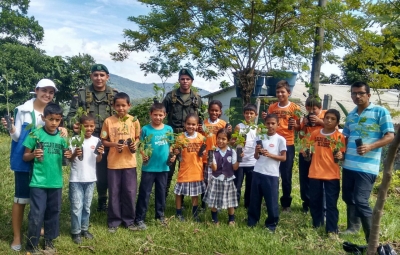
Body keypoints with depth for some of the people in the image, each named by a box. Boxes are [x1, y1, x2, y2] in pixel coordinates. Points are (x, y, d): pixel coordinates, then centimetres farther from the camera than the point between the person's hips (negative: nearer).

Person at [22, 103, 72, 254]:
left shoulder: (62, 137, 2)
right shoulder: (35, 134, -8)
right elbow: (25, 157, -2)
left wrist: (69, 156, -10)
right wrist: (33, 154, -23)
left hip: (56, 182, 4)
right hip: (38, 182, -3)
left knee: (53, 212, 14)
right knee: (37, 214, 0)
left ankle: (49, 241, 30)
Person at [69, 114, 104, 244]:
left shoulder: (96, 140, 1)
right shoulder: (75, 140, -8)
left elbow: (98, 160, 6)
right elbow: (69, 159, -6)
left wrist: (100, 153, -15)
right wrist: (75, 154, -27)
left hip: (90, 178, 3)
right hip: (76, 179, -3)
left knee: (87, 205, 15)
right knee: (77, 206, 3)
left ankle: (84, 229, 28)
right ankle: (76, 231, 16)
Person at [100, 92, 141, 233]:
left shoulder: (134, 121, 0)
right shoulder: (108, 121, -3)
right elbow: (103, 141, 2)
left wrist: (135, 144, -12)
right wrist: (114, 144, -16)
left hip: (129, 162, 1)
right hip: (113, 162, -1)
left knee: (130, 192, 7)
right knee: (114, 193, 8)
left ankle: (129, 220, 23)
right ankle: (114, 221, 22)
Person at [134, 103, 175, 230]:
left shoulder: (168, 129, 2)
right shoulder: (145, 129, -6)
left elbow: (170, 146, 9)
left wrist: (172, 155, -8)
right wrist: (143, 155, -21)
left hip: (163, 167, 3)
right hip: (148, 167, -3)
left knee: (161, 192, 16)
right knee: (144, 193, 3)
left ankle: (160, 215, 32)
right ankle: (139, 219, 12)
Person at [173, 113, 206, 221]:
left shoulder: (200, 137, -2)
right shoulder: (181, 137, -7)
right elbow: (176, 151, -3)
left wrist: (203, 152, -11)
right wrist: (176, 150, -24)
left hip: (197, 170, 2)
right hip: (184, 169, -2)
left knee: (195, 193, 14)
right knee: (179, 192, 5)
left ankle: (194, 213, 30)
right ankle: (179, 213, 23)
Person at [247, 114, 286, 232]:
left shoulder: (280, 139, -2)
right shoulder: (261, 137, 7)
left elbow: (283, 158, -4)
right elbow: (256, 157, 10)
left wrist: (270, 155, -17)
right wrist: (257, 151, -12)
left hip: (272, 174, -3)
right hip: (257, 172, 3)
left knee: (271, 200, 3)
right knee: (254, 199, 11)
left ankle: (271, 224, 19)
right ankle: (251, 221, 24)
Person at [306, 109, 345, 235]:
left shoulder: (339, 136, -4)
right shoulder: (315, 133, 3)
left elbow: (342, 154, 0)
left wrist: (340, 156, -21)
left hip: (332, 174, -3)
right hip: (315, 172, 3)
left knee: (331, 203, 2)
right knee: (314, 200, 13)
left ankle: (332, 229, 12)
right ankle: (316, 224, 30)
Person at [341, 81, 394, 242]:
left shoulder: (380, 111, -4)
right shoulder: (351, 115, 14)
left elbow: (390, 136, -9)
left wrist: (370, 147, -24)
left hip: (367, 166, -7)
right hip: (348, 165, 7)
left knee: (361, 201, -10)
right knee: (348, 198, 15)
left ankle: (373, 240, 3)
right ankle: (352, 227, 34)